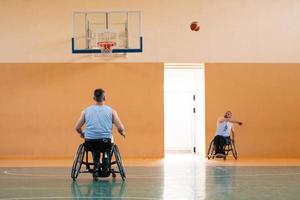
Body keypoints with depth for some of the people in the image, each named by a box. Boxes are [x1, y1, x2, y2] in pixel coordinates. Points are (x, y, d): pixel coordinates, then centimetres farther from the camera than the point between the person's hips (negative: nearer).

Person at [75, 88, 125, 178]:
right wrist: (123, 133, 22)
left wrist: (82, 134, 31)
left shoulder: (86, 111, 7)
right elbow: (121, 129, -2)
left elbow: (77, 128, 9)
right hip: (106, 142, -1)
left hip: (90, 143, 1)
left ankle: (96, 167, 16)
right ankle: (105, 169, 20)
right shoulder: (111, 111, 3)